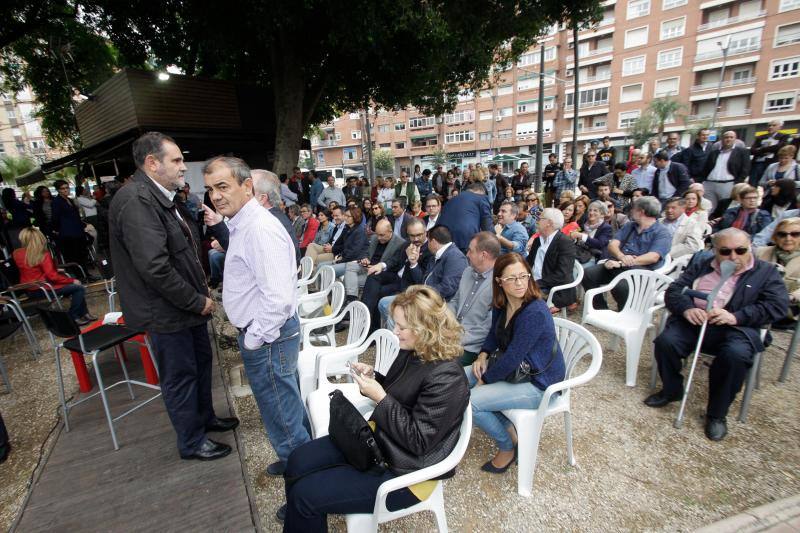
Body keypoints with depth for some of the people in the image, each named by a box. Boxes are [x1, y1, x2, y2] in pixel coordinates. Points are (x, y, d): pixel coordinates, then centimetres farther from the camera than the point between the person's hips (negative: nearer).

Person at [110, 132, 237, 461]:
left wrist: (200, 294, 9)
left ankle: (205, 417, 43)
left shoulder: (156, 197, 10)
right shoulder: (135, 201, -22)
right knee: (180, 376, 8)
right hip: (166, 313, -9)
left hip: (187, 305, 9)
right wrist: (197, 301, -18)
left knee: (201, 362, 22)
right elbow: (155, 268, -29)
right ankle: (191, 443, 28)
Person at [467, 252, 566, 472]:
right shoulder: (502, 303, -5)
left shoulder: (534, 313, -29)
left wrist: (484, 380, -13)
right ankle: (508, 427, 13)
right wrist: (483, 355, -5)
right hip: (513, 368, 9)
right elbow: (495, 333, 13)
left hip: (539, 383, -9)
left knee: (470, 401, -19)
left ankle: (508, 447, 9)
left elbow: (513, 357, -26)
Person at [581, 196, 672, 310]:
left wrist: (621, 264, -23)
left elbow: (653, 257, -14)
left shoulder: (662, 234, 2)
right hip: (618, 265, 6)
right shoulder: (629, 226, 22)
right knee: (587, 274, -16)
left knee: (620, 286, -37)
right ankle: (602, 310, -4)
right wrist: (622, 256, -17)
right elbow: (612, 244, 8)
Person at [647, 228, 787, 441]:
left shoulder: (766, 272, 13)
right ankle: (670, 391, 3)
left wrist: (736, 316, -17)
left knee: (736, 354, -33)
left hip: (736, 328, -1)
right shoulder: (700, 266, 19)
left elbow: (777, 305, -1)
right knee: (665, 341, -26)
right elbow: (673, 291, 9)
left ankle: (717, 414, -10)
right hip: (693, 322, 2)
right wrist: (686, 308, -14)